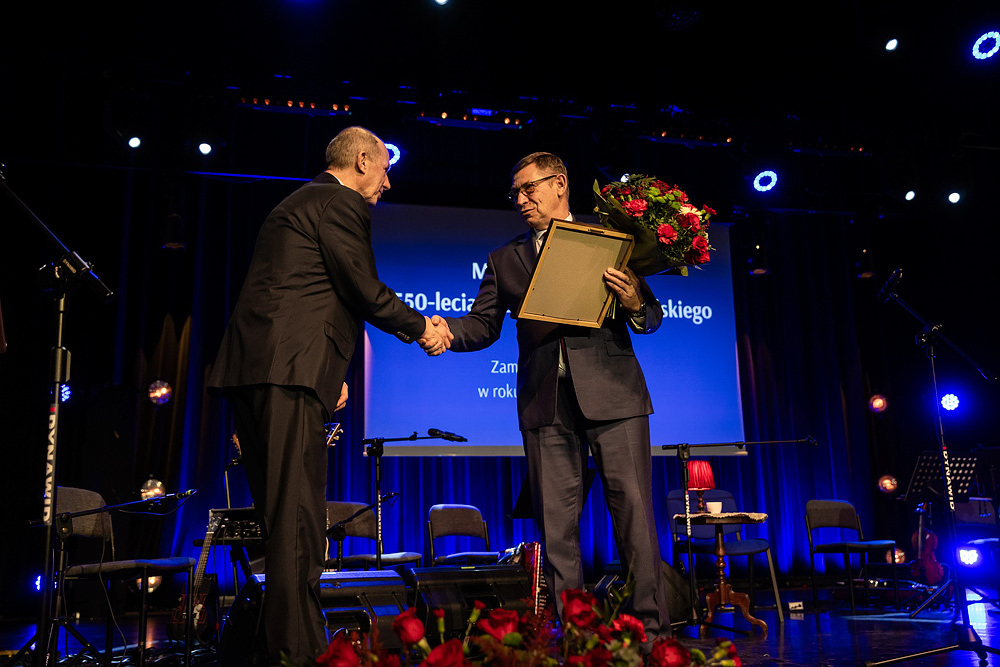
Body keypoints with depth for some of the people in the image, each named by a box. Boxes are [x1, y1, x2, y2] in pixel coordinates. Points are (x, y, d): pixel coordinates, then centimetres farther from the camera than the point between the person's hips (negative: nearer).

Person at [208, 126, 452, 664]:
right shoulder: (341, 203, -2)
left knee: (279, 517, 12)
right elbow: (364, 291, -7)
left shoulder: (297, 203, 29)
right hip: (288, 371, -10)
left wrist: (330, 370, 28)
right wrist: (421, 329, 8)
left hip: (250, 368, 10)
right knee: (297, 521, -9)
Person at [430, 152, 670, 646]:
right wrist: (446, 328, -8)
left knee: (633, 508, -5)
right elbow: (483, 324, 13)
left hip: (610, 393, -2)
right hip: (545, 402, 2)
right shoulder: (506, 258, 19)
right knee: (555, 522, 2)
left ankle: (651, 628, 5)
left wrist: (633, 303, -12)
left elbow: (652, 318, 11)